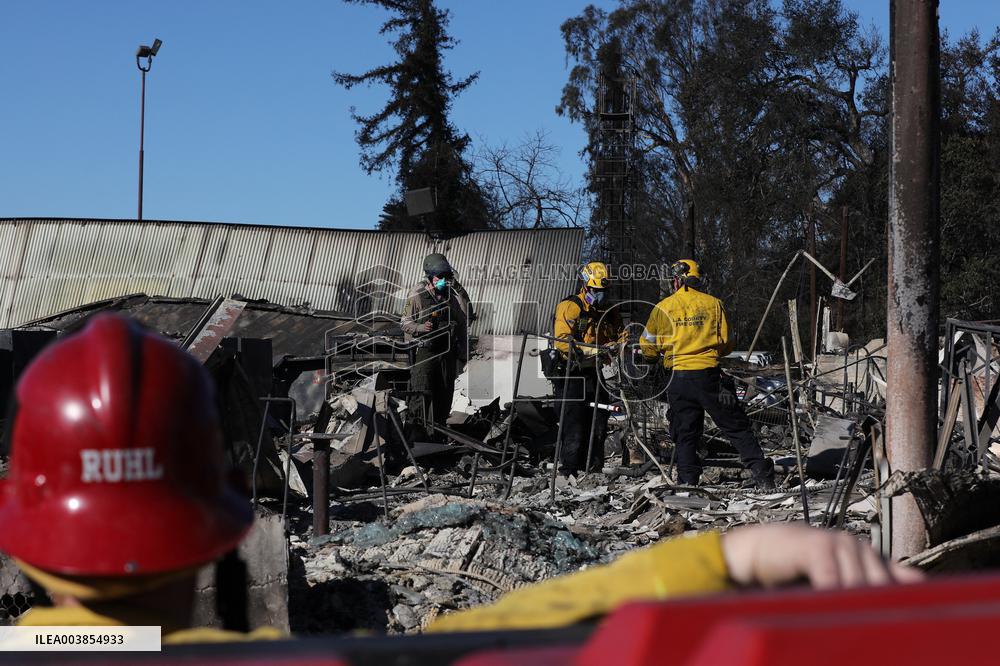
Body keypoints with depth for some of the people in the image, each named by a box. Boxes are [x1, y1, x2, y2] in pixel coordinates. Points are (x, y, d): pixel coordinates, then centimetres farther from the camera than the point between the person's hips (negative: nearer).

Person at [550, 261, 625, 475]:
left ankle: (593, 469, 17)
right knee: (574, 423, -8)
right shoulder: (570, 307, -8)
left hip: (595, 373, 7)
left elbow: (620, 335, 17)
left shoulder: (609, 311, 14)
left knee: (598, 424, 8)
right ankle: (569, 470, -3)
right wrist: (591, 351, -29)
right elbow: (562, 341, -18)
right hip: (572, 375, -7)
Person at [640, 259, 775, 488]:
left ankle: (688, 481, 7)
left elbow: (648, 347, 5)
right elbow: (726, 343, 5)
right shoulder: (713, 303, 3)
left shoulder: (663, 308, 1)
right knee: (736, 427, 5)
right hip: (709, 375, 0)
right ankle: (761, 474, 0)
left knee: (685, 434, 9)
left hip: (678, 377, 0)